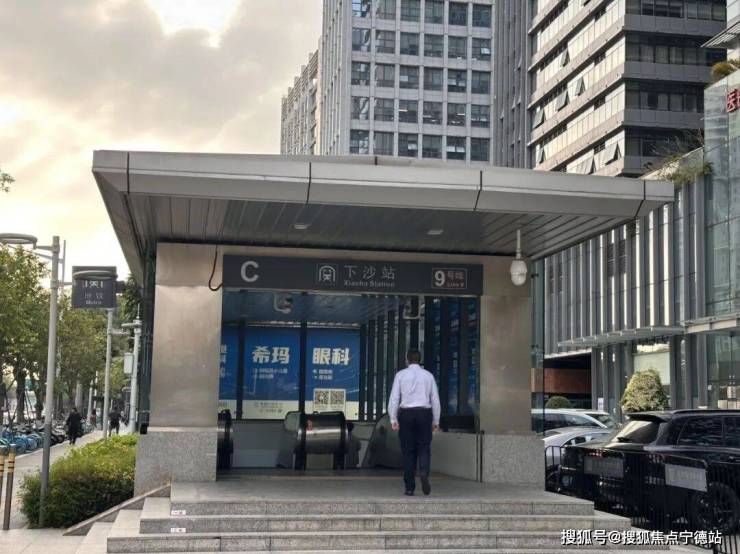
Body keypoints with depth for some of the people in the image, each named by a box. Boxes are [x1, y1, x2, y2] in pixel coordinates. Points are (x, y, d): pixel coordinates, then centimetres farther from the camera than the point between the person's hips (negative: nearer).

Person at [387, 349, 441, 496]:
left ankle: (410, 488, 3)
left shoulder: (400, 375, 2)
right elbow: (435, 400, 6)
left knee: (408, 452, 5)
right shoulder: (428, 375, 7)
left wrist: (393, 420, -3)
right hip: (424, 414, 0)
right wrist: (436, 421, 12)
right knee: (424, 449, 6)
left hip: (406, 414, 0)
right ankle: (424, 473, -24)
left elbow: (394, 398, -4)